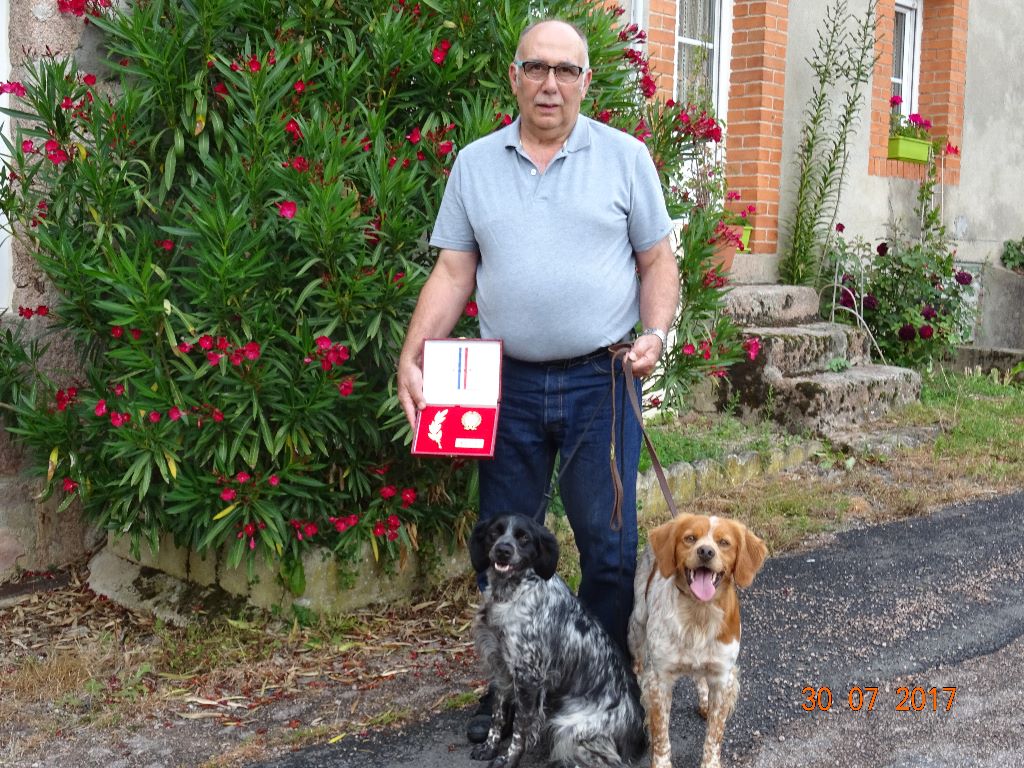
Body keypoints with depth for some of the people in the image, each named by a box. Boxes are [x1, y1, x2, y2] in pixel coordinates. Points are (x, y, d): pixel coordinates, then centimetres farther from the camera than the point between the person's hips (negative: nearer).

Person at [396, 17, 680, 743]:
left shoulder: (624, 157, 2)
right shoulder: (475, 164, 7)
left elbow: (658, 262, 4)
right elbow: (453, 273, 5)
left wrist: (655, 334, -12)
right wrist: (413, 357, -6)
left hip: (601, 381, -2)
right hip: (509, 383, 2)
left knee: (611, 547, 4)